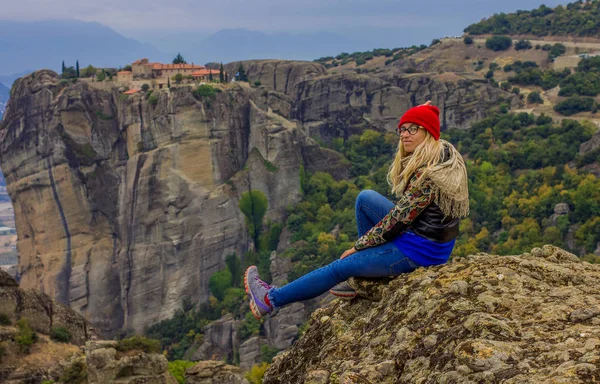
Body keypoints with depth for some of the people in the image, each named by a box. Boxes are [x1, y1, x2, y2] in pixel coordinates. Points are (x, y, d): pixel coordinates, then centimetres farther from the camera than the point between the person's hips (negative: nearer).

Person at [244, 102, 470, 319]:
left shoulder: (427, 173, -26)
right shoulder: (445, 154, 2)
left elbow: (398, 220, -20)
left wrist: (358, 246, -10)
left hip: (421, 250, -9)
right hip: (434, 236, 9)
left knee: (339, 268, 1)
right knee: (366, 198, 10)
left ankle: (271, 299, 17)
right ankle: (366, 274, 15)